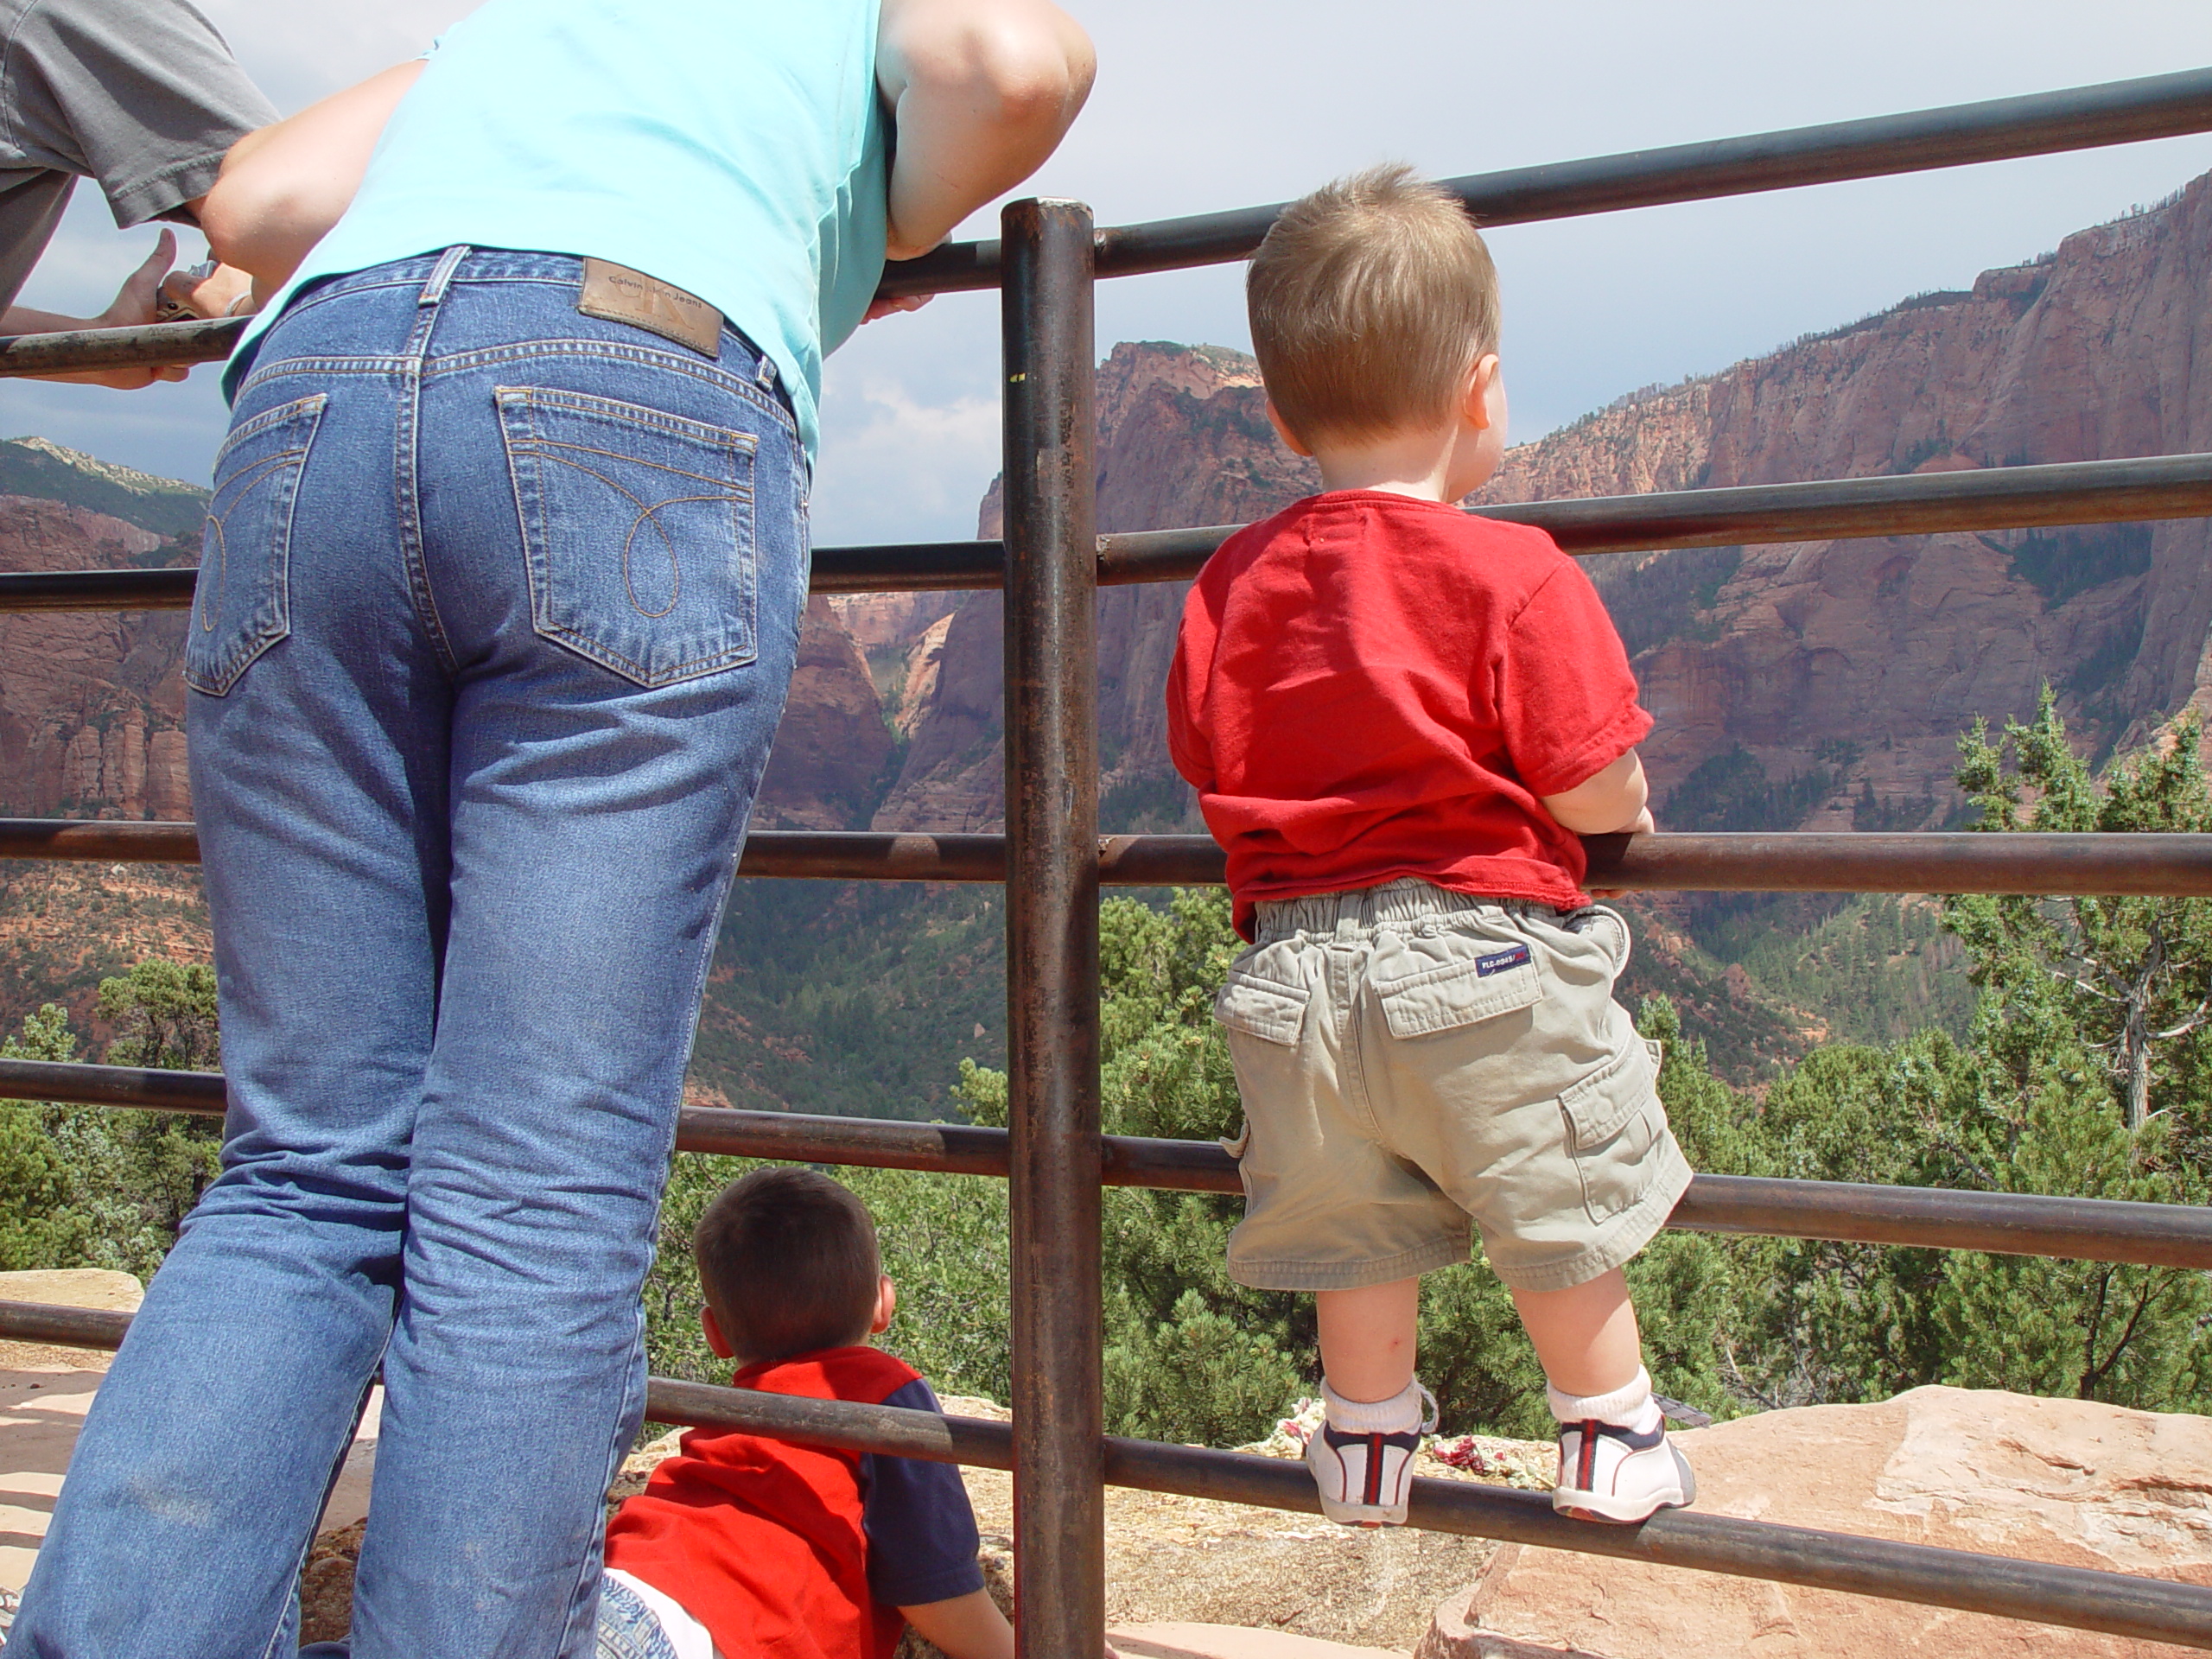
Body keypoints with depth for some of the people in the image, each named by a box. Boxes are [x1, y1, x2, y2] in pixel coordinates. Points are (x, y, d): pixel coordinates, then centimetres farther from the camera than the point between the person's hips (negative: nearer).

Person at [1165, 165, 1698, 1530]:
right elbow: (1599, 794, -12)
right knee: (1560, 1211, 15)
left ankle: (1370, 1439, 36)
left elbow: (1209, 767, 11)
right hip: (1482, 954, -4)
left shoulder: (1231, 584, 3)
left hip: (1303, 962, 4)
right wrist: (1626, 817, 12)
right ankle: (1613, 1439, 30)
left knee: (1358, 1225, 20)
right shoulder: (1515, 574, -13)